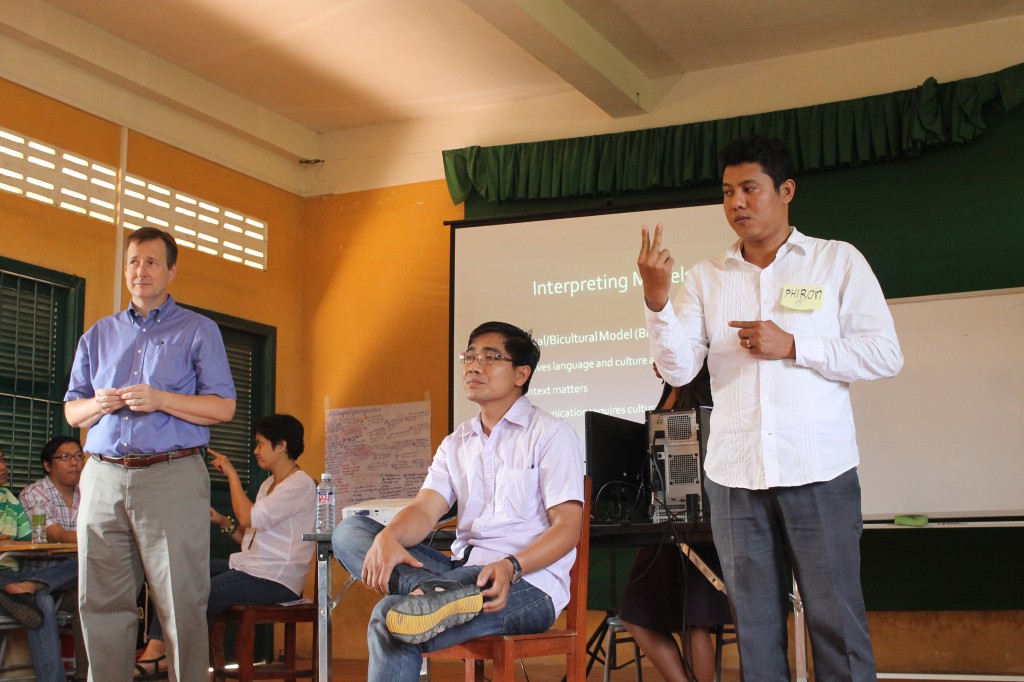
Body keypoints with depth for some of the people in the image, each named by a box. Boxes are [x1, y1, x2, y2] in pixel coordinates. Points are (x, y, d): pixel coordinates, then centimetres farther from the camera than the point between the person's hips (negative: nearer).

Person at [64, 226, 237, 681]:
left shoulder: (198, 331, 10)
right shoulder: (99, 335, 21)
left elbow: (223, 407, 1)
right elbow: (71, 412, 21)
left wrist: (159, 399, -11)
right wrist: (98, 404, -2)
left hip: (172, 477, -4)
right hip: (103, 477, 4)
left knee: (182, 604, -7)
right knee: (101, 605, 2)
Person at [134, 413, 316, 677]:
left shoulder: (300, 485, -11)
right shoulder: (269, 484, 21)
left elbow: (249, 518, -22)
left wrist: (231, 473, -14)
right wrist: (223, 522, 5)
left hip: (275, 579, -10)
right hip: (248, 567, 10)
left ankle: (158, 655, 0)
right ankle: (156, 650, -15)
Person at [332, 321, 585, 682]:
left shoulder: (551, 434, 1)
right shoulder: (456, 443, 19)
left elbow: (568, 527, -8)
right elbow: (425, 510, 4)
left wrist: (511, 568, -28)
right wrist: (387, 537, -22)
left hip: (528, 583, -7)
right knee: (350, 530, -17)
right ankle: (438, 591, -37)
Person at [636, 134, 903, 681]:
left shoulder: (838, 261, 6)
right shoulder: (706, 278, 12)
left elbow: (885, 354, -1)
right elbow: (679, 369, 2)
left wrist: (792, 346, -10)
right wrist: (656, 299, -14)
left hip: (819, 470, -3)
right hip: (734, 472, 3)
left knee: (835, 620, -2)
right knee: (754, 624, 7)